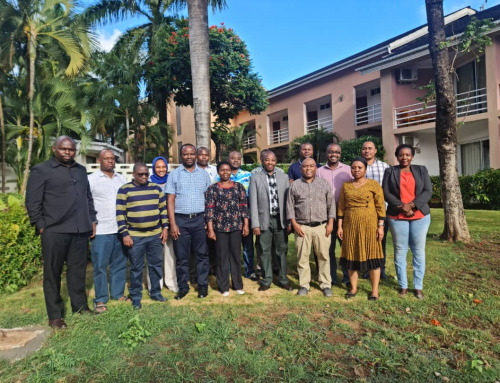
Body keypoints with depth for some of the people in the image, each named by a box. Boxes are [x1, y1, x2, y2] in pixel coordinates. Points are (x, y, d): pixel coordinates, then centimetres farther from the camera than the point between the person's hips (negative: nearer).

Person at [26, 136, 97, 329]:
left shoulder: (81, 170, 16)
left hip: (80, 230, 5)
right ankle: (55, 316, 15)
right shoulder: (41, 170, 0)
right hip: (55, 231, -4)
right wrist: (41, 226, -7)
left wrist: (92, 220, 14)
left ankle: (80, 307, 24)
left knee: (78, 271, 12)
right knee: (53, 273, 5)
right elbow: (32, 201, -3)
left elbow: (88, 197, 20)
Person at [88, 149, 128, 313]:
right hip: (101, 231, -4)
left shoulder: (122, 179, 11)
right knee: (100, 266, 2)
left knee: (119, 264, 12)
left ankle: (118, 293, 26)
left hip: (121, 229, 4)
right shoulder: (91, 179, -1)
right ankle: (100, 299, 14)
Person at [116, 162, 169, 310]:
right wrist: (125, 234, -10)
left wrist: (165, 227, 5)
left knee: (156, 265, 12)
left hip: (156, 235, 4)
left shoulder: (156, 188, 7)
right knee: (136, 268, 7)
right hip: (135, 236, -3)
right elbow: (120, 213, -5)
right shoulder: (124, 190, -4)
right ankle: (136, 297, 23)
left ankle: (156, 292, 29)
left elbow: (163, 209, 11)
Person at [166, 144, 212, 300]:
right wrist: (172, 224, -7)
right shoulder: (174, 174, 4)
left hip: (200, 219, 1)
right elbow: (170, 200, 0)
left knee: (202, 254, 7)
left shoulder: (204, 174, 9)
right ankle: (183, 287, 20)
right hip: (181, 219, -1)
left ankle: (203, 285, 20)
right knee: (181, 256, 6)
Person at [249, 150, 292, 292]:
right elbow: (253, 202, -1)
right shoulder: (255, 178, 2)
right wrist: (255, 224, -6)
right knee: (264, 251, 6)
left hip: (280, 219, 1)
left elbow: (288, 200, 5)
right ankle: (266, 280, 21)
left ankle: (283, 280, 22)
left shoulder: (284, 177, 7)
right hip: (264, 220, -1)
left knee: (281, 251, 8)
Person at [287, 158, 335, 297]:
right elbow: (290, 206, 5)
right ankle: (304, 285, 17)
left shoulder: (324, 184, 8)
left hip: (322, 227, 1)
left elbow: (331, 204, 7)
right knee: (302, 257, 5)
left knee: (324, 256, 5)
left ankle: (326, 284, 19)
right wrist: (294, 224, -3)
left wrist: (330, 223, 0)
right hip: (302, 227, 0)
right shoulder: (295, 185, 6)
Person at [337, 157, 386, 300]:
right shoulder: (346, 186, 9)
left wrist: (380, 226, -8)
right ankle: (353, 288, 23)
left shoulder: (374, 185, -1)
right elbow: (341, 207, 9)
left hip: (369, 225, -3)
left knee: (372, 256, 3)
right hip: (350, 226, 3)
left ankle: (375, 290, 15)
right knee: (351, 256, 9)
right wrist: (340, 226, 5)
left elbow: (380, 206, -3)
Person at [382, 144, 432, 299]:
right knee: (400, 251, 3)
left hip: (420, 216, 1)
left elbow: (428, 192, 0)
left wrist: (411, 205, -14)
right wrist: (402, 207, -14)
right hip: (397, 217, -1)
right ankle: (403, 285, 13)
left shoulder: (421, 170, 9)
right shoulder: (390, 172, 5)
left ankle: (418, 286, 15)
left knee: (419, 251, 5)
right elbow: (386, 193, -2)